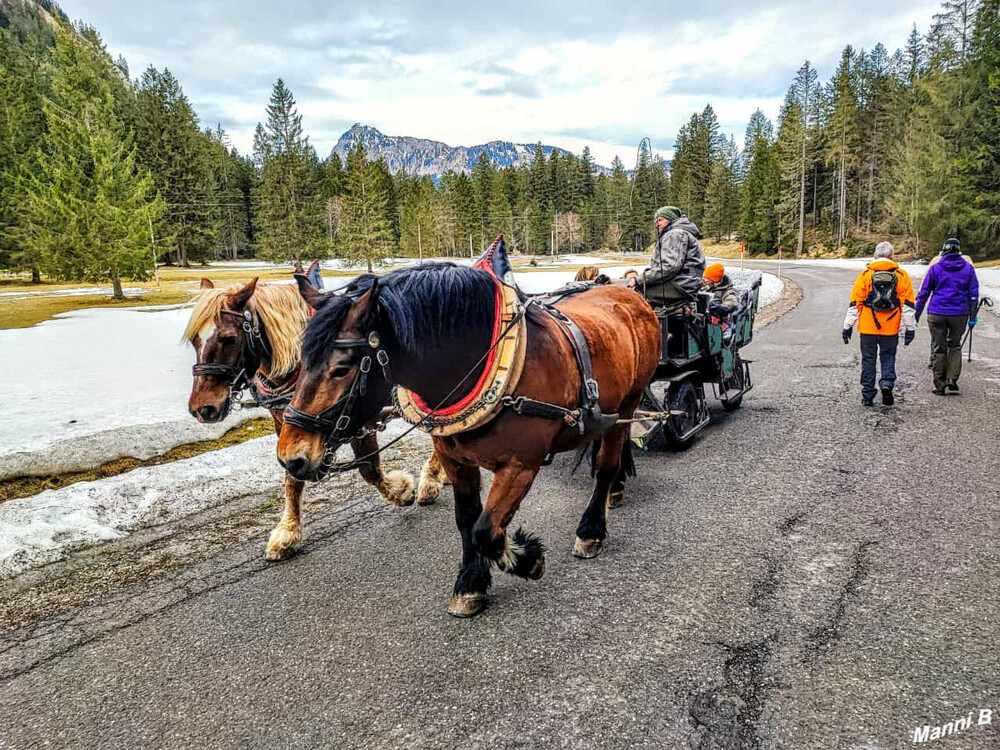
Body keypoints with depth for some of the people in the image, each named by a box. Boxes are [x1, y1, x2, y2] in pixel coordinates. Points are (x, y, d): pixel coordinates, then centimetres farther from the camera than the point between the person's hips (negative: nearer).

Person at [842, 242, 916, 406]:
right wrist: (910, 328, 5)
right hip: (891, 328, 0)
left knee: (868, 360, 8)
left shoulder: (866, 274, 1)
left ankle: (868, 395, 11)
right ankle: (887, 384, -8)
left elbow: (854, 302, -1)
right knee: (888, 358, 15)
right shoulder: (901, 275, 3)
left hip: (867, 327, 0)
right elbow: (908, 304, 1)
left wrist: (848, 326, 3)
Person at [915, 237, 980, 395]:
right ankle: (952, 378, 6)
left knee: (938, 349, 5)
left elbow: (923, 293, 1)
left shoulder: (935, 268, 0)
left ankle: (940, 385, 7)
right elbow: (973, 294, 6)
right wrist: (972, 317, 11)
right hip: (960, 314, 1)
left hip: (937, 314, -1)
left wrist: (917, 314, 7)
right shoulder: (968, 268, 5)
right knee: (955, 346, 18)